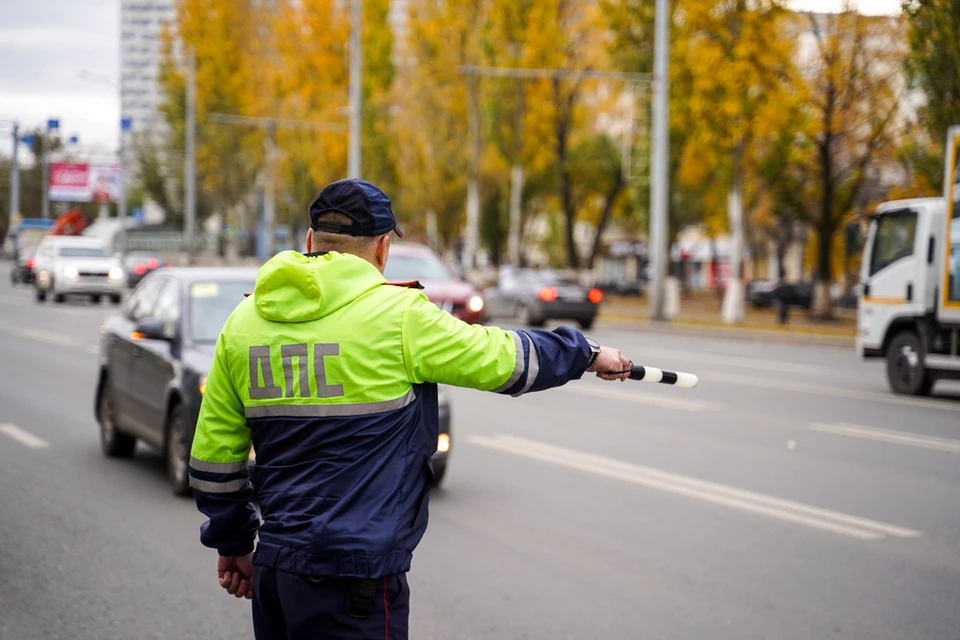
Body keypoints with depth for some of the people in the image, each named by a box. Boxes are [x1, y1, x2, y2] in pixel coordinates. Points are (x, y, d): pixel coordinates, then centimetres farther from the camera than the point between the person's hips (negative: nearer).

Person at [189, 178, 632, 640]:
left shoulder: (242, 322, 7)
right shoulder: (398, 314, -10)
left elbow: (214, 454, 12)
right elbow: (505, 359, 1)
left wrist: (231, 543, 25)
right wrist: (588, 354, 19)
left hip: (273, 568, 6)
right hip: (354, 577, -6)